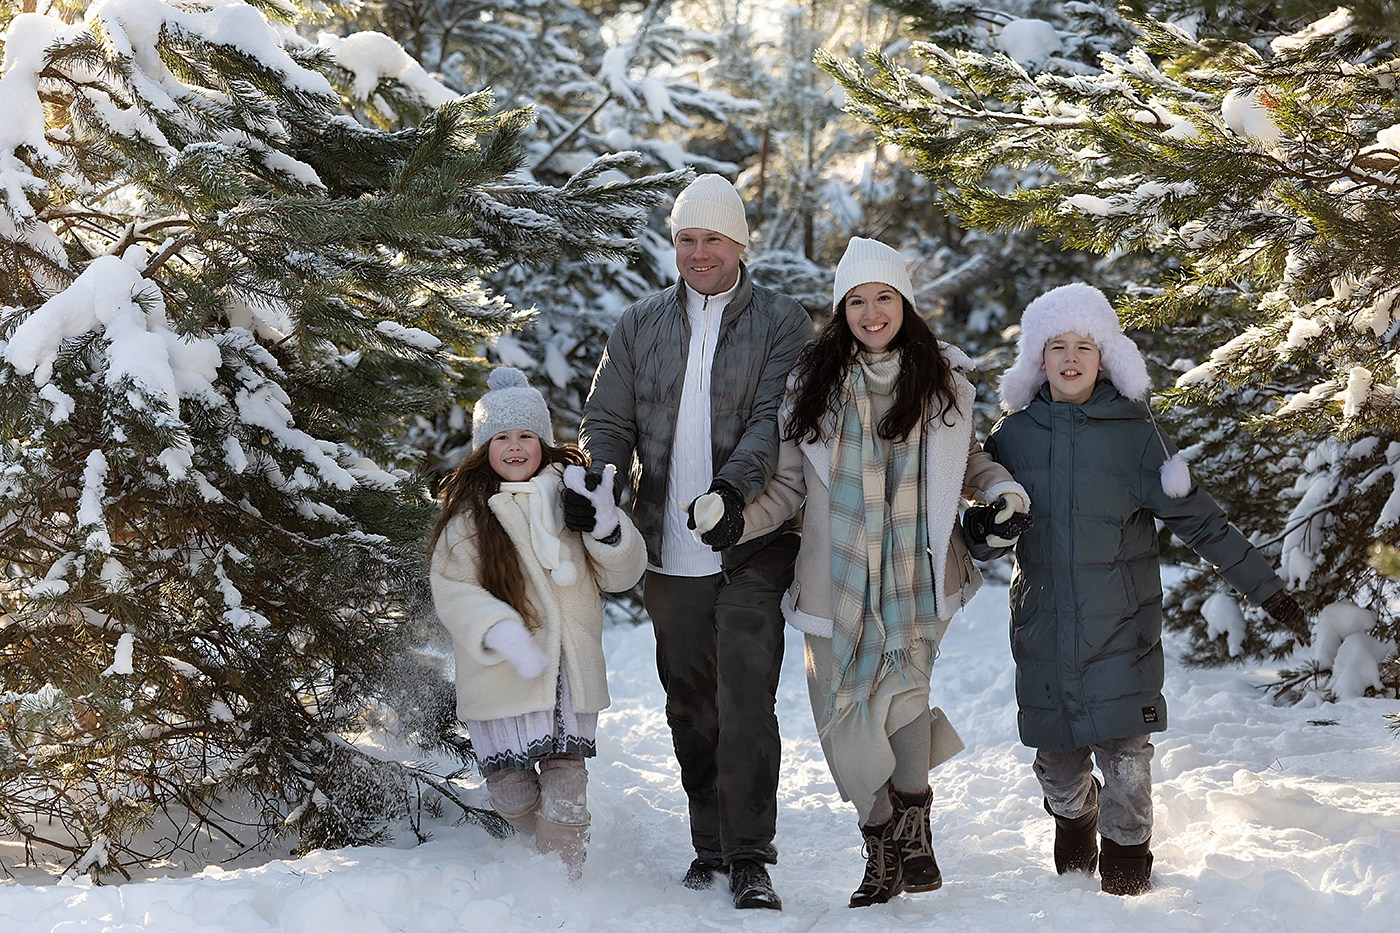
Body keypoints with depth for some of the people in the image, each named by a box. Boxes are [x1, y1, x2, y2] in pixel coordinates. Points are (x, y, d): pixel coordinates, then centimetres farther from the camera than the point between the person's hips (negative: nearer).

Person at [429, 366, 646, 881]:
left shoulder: (570, 493, 7)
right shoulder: (469, 512, 1)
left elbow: (622, 574, 5)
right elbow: (452, 589, -7)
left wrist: (605, 525, -15)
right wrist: (502, 634, -22)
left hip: (569, 664, 1)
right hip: (501, 671, -1)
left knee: (565, 771, -7)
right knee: (508, 782, 4)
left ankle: (563, 871, 5)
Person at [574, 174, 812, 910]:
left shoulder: (781, 324, 1)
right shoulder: (640, 325, 12)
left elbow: (774, 420, -10)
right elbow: (607, 419, 11)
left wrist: (733, 487, -27)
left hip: (749, 549, -4)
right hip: (668, 550, 4)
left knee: (746, 704, -10)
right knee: (689, 706, 12)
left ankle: (750, 859, -5)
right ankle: (710, 844, 24)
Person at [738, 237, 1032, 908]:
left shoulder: (944, 378, 6)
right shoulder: (812, 382, 5)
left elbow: (968, 459, 18)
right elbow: (789, 482, 7)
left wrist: (1003, 488, -2)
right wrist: (738, 519, -9)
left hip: (917, 576, -1)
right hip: (838, 581, 1)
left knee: (901, 691, -21)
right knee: (846, 716, 2)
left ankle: (914, 827, 1)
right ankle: (881, 851, 19)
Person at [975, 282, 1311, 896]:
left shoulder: (1132, 432, -1)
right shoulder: (1014, 435, 6)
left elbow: (1195, 517, 1)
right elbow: (986, 527, 12)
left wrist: (1264, 587, -2)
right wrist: (985, 531, -13)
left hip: (1120, 623, -2)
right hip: (1044, 625, 2)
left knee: (1124, 750, -8)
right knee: (1056, 761, 6)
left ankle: (1126, 868, 14)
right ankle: (1074, 826, 38)